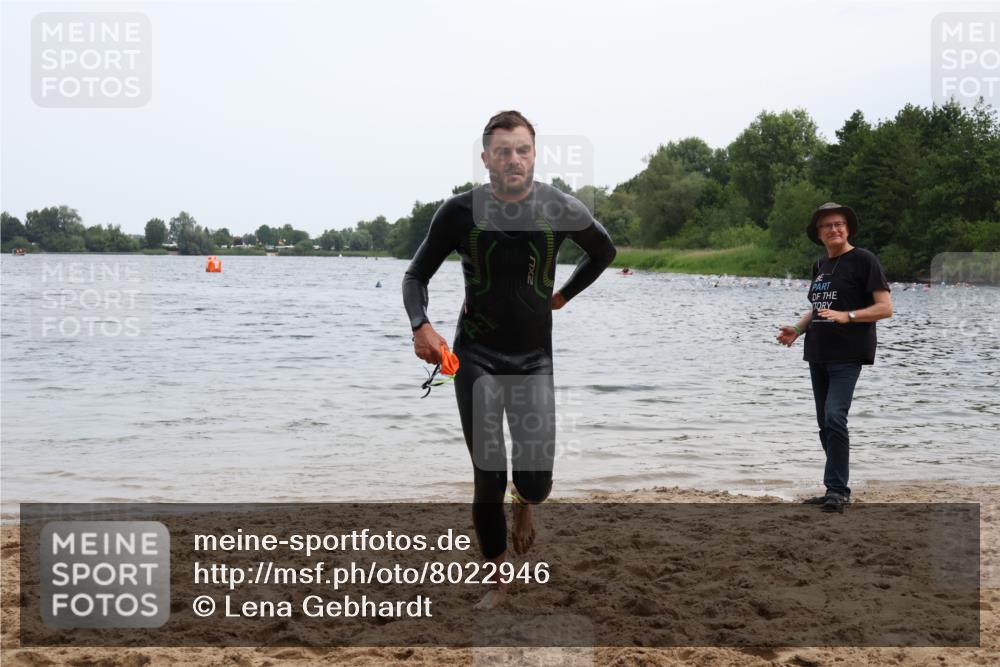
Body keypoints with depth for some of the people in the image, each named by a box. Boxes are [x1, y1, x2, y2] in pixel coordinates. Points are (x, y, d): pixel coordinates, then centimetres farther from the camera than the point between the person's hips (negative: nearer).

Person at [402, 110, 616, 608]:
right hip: (476, 358, -1)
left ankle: (524, 503, 34)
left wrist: (563, 295, 7)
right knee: (488, 480, -2)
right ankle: (498, 581, 20)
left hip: (535, 360, 1)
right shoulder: (460, 211, -8)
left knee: (535, 481, -6)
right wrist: (420, 326, -18)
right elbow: (416, 275, 0)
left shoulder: (562, 211, -6)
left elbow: (604, 252, 15)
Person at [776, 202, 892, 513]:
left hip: (847, 355, -8)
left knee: (834, 417, -18)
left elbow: (885, 307, -11)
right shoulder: (820, 265, 15)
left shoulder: (863, 260, -6)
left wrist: (847, 316, -24)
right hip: (817, 354, 8)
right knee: (825, 423, 10)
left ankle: (838, 490, -11)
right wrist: (797, 329, 6)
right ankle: (836, 490, 19)